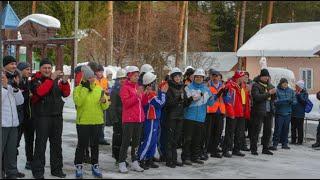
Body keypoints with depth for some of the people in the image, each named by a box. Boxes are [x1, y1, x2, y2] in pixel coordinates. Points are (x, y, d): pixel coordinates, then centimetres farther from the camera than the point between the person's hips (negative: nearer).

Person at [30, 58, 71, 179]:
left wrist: (64, 81, -12)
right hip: (42, 116, -5)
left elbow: (66, 93, 4)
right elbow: (40, 91, -22)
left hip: (57, 116, 5)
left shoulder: (57, 79, 9)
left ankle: (57, 169, 20)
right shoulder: (36, 80, -3)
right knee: (41, 144, -4)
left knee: (57, 143, 11)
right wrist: (51, 79, -24)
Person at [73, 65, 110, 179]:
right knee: (82, 145, 2)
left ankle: (95, 166, 22)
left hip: (97, 122, 4)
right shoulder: (79, 89, -4)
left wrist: (104, 101, -18)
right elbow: (78, 102, -22)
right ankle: (79, 167, 12)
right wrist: (85, 88, -22)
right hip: (83, 122, -3)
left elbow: (105, 106, 5)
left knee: (95, 145, 12)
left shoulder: (99, 89, 7)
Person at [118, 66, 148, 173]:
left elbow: (143, 103, 15)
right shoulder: (125, 88, -6)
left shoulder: (138, 87, 16)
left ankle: (135, 163, 18)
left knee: (136, 141, 11)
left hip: (139, 118, 7)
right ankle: (122, 164, 1)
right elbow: (126, 103, -16)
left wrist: (145, 94, -3)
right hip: (128, 119, -7)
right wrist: (137, 95, -22)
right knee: (126, 142, -4)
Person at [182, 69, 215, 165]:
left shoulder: (206, 89, 11)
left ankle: (195, 157, 20)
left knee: (197, 139, 11)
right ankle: (185, 157, 2)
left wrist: (212, 98, -11)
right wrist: (192, 99, -27)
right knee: (188, 138, -4)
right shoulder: (189, 88, -3)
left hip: (201, 118, 4)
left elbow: (210, 103, 8)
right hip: (189, 117, -4)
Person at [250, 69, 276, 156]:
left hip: (269, 111, 6)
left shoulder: (270, 85, 15)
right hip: (259, 111, -6)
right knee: (256, 130, -5)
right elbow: (257, 97, -19)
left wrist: (274, 93, -4)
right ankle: (253, 149, 2)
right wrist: (268, 93, -19)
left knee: (268, 130, 8)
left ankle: (265, 148, 18)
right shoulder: (255, 85, -5)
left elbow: (274, 98, 17)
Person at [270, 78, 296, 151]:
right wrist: (285, 101, -24)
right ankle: (275, 144, -3)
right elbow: (275, 101, -14)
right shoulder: (277, 91, -7)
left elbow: (295, 101, 8)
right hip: (279, 113, -4)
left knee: (286, 129, 10)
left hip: (288, 113, 4)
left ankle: (284, 143, 18)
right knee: (278, 129, -6)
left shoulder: (291, 91, 8)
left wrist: (292, 102, -15)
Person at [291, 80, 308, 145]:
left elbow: (305, 102, -14)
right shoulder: (294, 92, 10)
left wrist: (299, 95, -17)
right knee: (293, 127, 9)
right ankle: (293, 140, 17)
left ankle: (300, 141, 4)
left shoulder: (305, 93, -2)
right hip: (293, 113, 5)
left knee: (300, 128, -3)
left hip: (300, 114, -5)